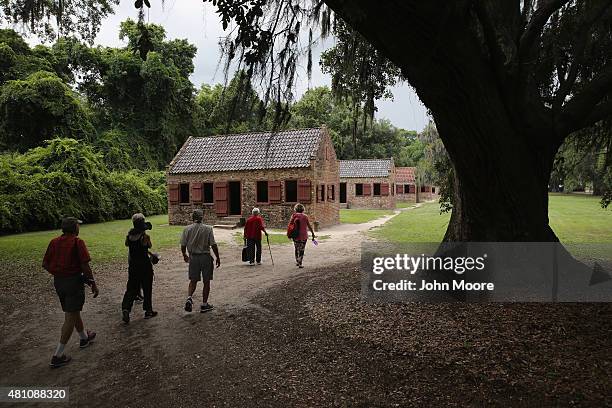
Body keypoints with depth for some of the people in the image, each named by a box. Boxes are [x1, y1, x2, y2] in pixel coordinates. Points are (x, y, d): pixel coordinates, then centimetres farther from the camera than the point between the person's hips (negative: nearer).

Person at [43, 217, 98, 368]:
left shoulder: (54, 242, 5)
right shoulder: (77, 242, -14)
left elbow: (45, 264, 7)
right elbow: (85, 266, -17)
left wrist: (57, 274, 18)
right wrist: (93, 284, -9)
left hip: (58, 281, 7)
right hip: (74, 281, -7)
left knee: (73, 311, 22)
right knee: (71, 317, 0)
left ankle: (84, 337, 42)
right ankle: (58, 355, 0)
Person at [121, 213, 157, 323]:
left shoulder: (129, 235, -3)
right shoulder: (145, 236, -18)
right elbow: (150, 246, -2)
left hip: (133, 265, 4)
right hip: (145, 265, -4)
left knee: (132, 288, 12)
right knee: (147, 288, 10)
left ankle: (125, 308, -8)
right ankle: (148, 311, 20)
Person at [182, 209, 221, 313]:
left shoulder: (187, 229, -2)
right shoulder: (208, 228, -8)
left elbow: (183, 245, 1)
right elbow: (213, 245, -10)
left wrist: (185, 255, 20)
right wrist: (217, 258, 1)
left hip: (193, 257, 2)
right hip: (205, 257, -2)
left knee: (193, 280, 15)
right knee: (206, 281, 9)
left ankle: (189, 298, -7)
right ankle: (204, 304, 15)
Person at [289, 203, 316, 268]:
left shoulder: (294, 216, -2)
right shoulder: (305, 216, -3)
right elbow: (309, 226, -1)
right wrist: (313, 234, 8)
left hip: (295, 236, 1)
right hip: (303, 236, -1)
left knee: (297, 249, 18)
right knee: (301, 250, 6)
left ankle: (297, 262, 24)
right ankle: (300, 264, 5)